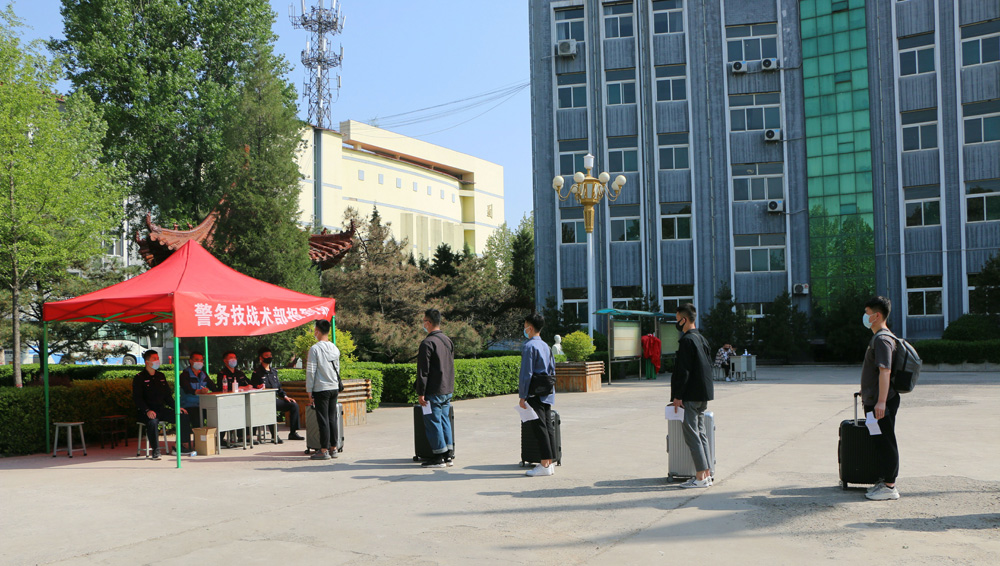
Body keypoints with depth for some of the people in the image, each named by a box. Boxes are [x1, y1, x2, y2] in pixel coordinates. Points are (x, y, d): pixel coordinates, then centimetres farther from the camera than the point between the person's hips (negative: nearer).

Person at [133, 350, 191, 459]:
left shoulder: (161, 376, 19)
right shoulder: (139, 378, -1)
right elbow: (137, 398, -11)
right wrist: (147, 411, -26)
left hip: (161, 409, 6)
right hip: (146, 412, -6)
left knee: (183, 417, -13)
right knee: (152, 421, -38)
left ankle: (183, 446, -5)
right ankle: (156, 450, -31)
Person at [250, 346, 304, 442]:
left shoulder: (274, 371, 21)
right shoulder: (257, 372, 0)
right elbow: (253, 388, -5)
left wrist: (285, 396, 13)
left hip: (275, 399, 7)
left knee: (294, 405, -7)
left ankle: (293, 433, -5)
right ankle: (275, 435, -36)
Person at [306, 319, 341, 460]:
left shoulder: (315, 348, -11)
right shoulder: (335, 348, 9)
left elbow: (311, 371, -11)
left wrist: (309, 391, -6)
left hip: (321, 389, -6)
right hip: (334, 388, 6)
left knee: (323, 420, -3)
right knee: (332, 418, 10)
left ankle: (324, 450, 0)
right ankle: (333, 448, 13)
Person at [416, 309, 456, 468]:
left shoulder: (428, 343, -15)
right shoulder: (448, 341, 12)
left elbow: (423, 371, -16)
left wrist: (421, 393, -11)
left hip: (434, 392, -8)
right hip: (448, 390, 8)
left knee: (433, 422, -1)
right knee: (444, 421, 13)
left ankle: (439, 457, 2)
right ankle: (448, 456, 16)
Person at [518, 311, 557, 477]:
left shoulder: (529, 346, -11)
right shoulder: (546, 346, 15)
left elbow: (526, 373, -15)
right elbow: (552, 369, 18)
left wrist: (522, 396, -13)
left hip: (535, 394, -8)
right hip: (547, 394, 8)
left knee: (539, 428, -6)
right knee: (548, 427, 9)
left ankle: (544, 465, -7)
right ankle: (550, 463, 12)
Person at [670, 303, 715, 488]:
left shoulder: (687, 341, -15)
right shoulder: (702, 339, 14)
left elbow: (683, 370, -19)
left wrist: (677, 396, -15)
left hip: (691, 395, -9)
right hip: (703, 395, 9)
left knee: (691, 433, -6)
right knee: (701, 432, 12)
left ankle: (700, 477, -6)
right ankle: (707, 473, 14)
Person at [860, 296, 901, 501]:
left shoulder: (882, 339, -16)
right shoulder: (880, 337, 17)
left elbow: (885, 371, -25)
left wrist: (881, 401, -29)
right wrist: (869, 397, 27)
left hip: (882, 404, -10)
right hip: (874, 401, 10)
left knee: (885, 442, -5)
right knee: (880, 442, 15)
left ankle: (889, 486, 0)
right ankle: (884, 481, 23)